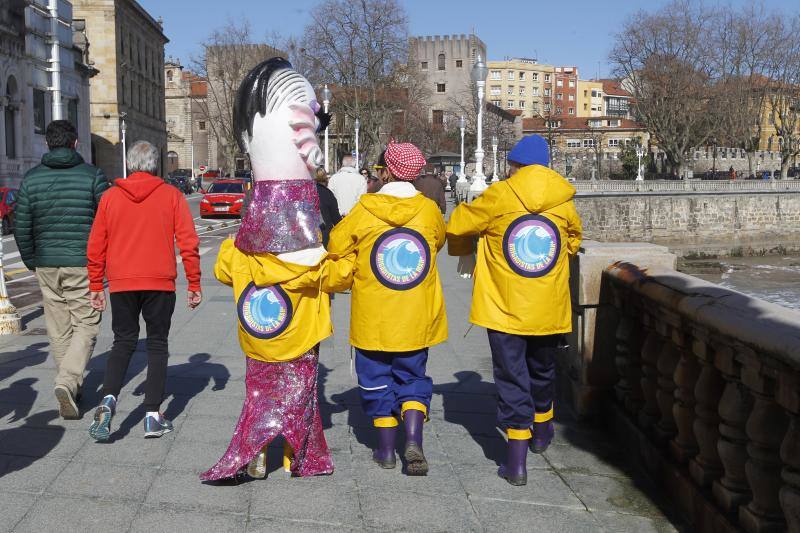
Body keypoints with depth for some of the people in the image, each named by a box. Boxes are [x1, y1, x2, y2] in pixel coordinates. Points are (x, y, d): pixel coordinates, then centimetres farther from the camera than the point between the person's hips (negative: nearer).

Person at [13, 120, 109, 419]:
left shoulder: (31, 179, 4)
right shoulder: (93, 176, -4)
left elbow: (22, 228, 4)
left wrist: (32, 263, 16)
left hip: (47, 265, 3)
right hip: (84, 264, -3)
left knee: (58, 330, 13)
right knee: (86, 326, 2)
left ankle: (71, 387, 22)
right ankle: (67, 382, -16)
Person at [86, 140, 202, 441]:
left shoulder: (110, 196, 4)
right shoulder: (171, 195, 0)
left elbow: (95, 246, 6)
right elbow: (188, 243, -4)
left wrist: (96, 286, 14)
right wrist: (194, 284, 3)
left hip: (121, 283, 2)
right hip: (160, 283, -1)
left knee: (123, 342, 14)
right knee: (157, 345, 9)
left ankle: (108, 400, -8)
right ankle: (153, 417, 6)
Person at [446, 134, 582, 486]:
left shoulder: (498, 197, -8)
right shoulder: (564, 202, 1)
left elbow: (457, 227, 3)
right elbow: (573, 242, 18)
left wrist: (465, 251, 24)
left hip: (504, 308, -3)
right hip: (549, 308, 3)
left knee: (512, 377, 2)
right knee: (542, 370, 24)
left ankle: (516, 462, -2)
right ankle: (542, 430, 46)